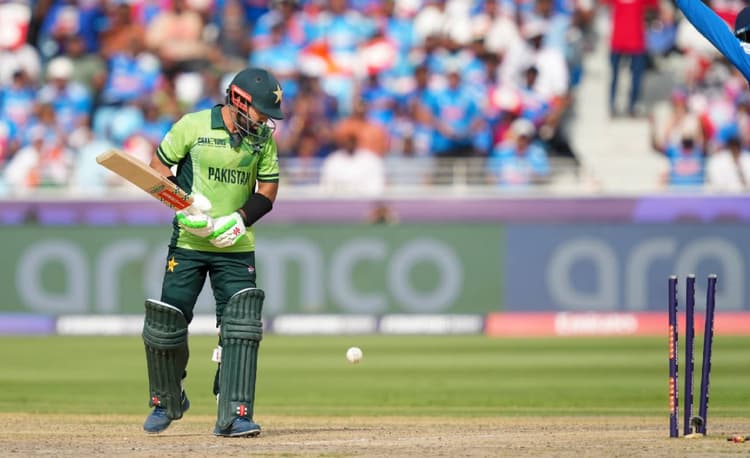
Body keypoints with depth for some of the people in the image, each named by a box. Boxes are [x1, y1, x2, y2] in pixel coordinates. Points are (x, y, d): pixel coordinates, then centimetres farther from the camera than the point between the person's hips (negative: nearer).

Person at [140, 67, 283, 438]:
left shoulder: (263, 138, 2)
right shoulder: (193, 126, -7)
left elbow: (267, 192, 5)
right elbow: (158, 168, -1)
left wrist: (240, 220, -12)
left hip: (236, 247, 2)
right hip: (187, 243, -2)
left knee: (240, 327, -12)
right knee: (167, 324, 1)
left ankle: (235, 415, -12)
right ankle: (167, 403, 25)